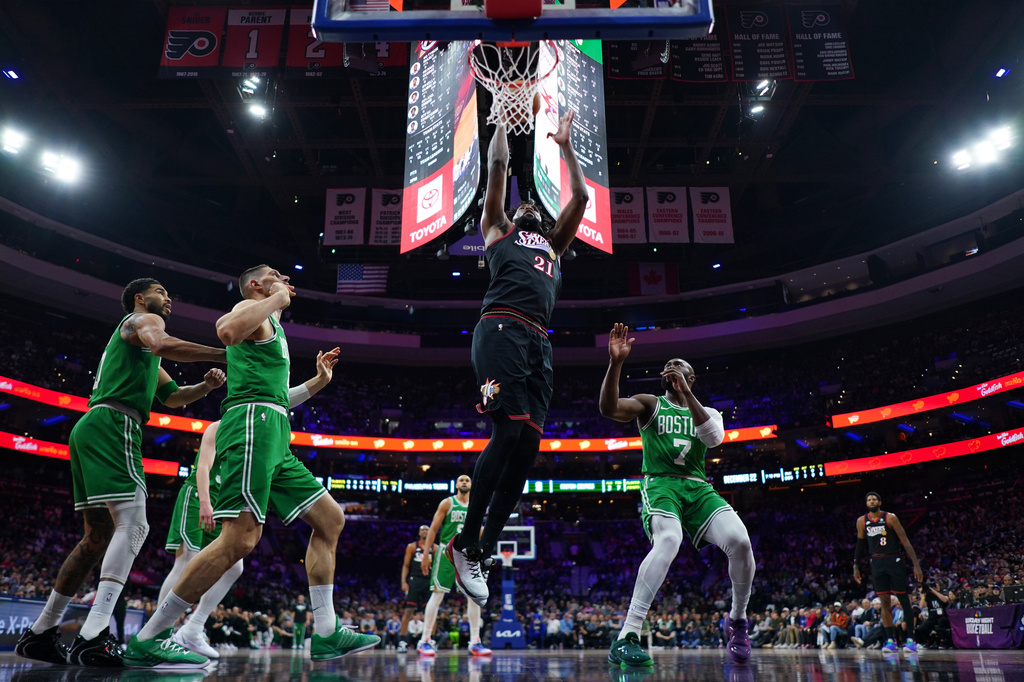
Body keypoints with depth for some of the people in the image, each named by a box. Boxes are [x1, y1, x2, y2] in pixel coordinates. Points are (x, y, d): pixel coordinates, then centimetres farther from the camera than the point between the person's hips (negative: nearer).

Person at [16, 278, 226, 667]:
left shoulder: (140, 351, 34)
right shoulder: (143, 320, 5)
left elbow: (171, 396, 33)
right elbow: (163, 345, -21)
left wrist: (206, 386, 14)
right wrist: (225, 354, -19)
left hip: (90, 430, 10)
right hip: (113, 425, -10)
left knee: (99, 537, 12)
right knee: (132, 525, -18)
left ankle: (40, 633, 16)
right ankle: (92, 637, -27)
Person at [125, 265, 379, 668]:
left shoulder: (272, 326, 33)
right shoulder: (253, 310, 4)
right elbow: (227, 330, -23)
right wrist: (277, 299, -11)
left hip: (274, 439, 10)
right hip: (253, 425, -10)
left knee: (330, 519, 7)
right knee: (240, 537, -20)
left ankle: (326, 635, 6)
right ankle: (146, 641, -10)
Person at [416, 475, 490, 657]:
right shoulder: (447, 503, -1)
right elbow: (433, 529, -3)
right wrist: (426, 554, -10)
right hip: (447, 552, -4)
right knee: (437, 594, -6)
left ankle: (475, 642, 5)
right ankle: (424, 641, 0)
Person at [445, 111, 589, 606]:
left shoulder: (553, 244, 36)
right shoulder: (497, 228, 25)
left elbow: (582, 196, 36)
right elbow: (497, 165, 19)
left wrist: (565, 145, 39)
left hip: (538, 342, 6)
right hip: (501, 329, -5)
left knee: (528, 444, -4)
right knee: (510, 429, -21)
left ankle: (481, 553, 3)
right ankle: (465, 543, -8)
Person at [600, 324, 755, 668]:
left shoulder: (708, 412, 21)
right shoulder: (650, 404, 13)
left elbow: (714, 437, -5)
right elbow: (608, 408, -8)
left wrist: (686, 393, -13)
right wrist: (615, 363, -21)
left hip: (698, 488, 3)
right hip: (660, 484, -3)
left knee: (740, 540, -22)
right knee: (669, 540, -34)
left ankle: (737, 620, 7)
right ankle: (626, 638, -34)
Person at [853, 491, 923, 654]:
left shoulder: (890, 518, -8)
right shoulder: (862, 521, 3)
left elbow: (905, 541, -9)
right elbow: (860, 544, 14)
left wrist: (916, 565, -14)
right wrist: (856, 566, 12)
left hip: (894, 561, -3)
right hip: (877, 562, 3)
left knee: (904, 600, 1)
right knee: (885, 601, 2)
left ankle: (910, 639, 7)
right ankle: (890, 640, 5)